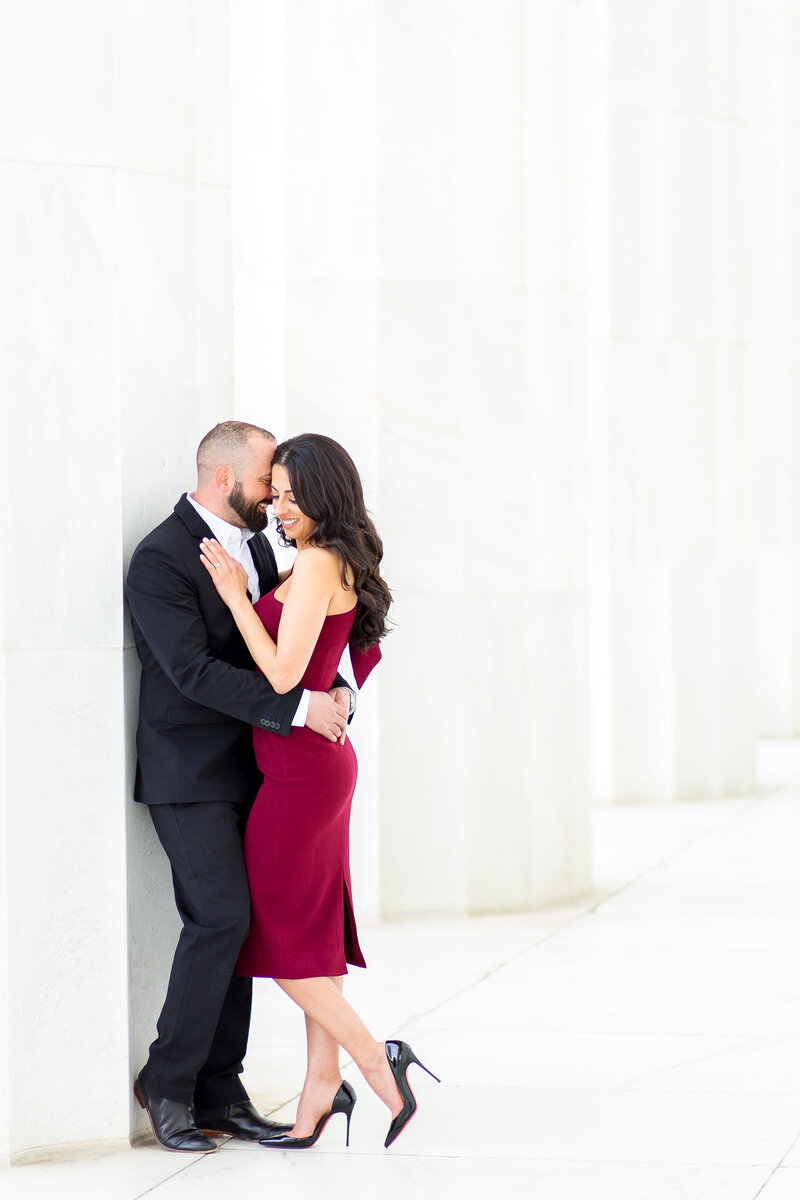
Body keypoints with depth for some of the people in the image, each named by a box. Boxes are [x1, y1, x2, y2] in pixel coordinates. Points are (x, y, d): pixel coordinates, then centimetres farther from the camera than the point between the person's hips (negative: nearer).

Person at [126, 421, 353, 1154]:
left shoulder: (255, 547, 12)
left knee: (234, 925, 5)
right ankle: (167, 1083, -2)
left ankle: (218, 1090, 10)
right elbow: (195, 671, -22)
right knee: (221, 917, -14)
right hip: (190, 772, -8)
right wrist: (298, 707, -25)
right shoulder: (161, 560, -14)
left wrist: (334, 691, -5)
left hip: (245, 770, 8)